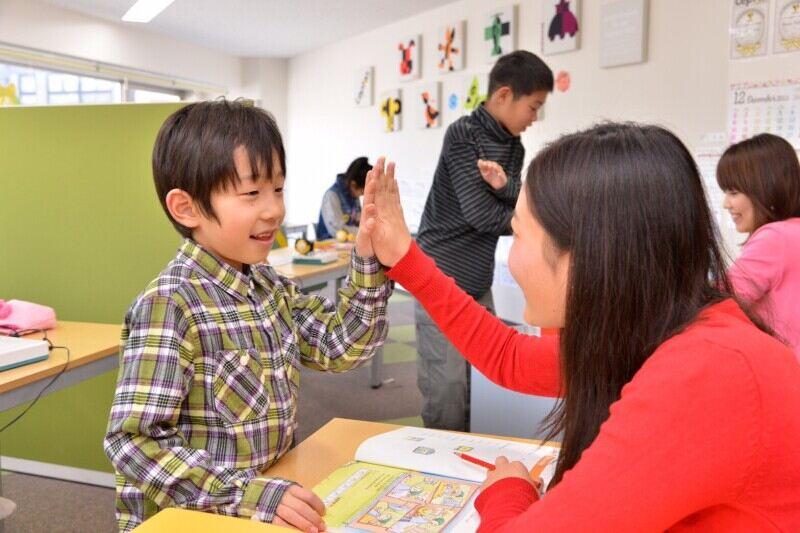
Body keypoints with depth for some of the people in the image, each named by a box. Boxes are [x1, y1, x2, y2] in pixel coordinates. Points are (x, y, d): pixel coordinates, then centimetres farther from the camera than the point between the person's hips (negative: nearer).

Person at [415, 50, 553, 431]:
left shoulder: (514, 147, 12)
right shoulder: (463, 134, -12)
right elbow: (479, 213, -17)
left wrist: (504, 183, -21)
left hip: (479, 284, 8)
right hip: (442, 281, -8)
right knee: (447, 392, -5)